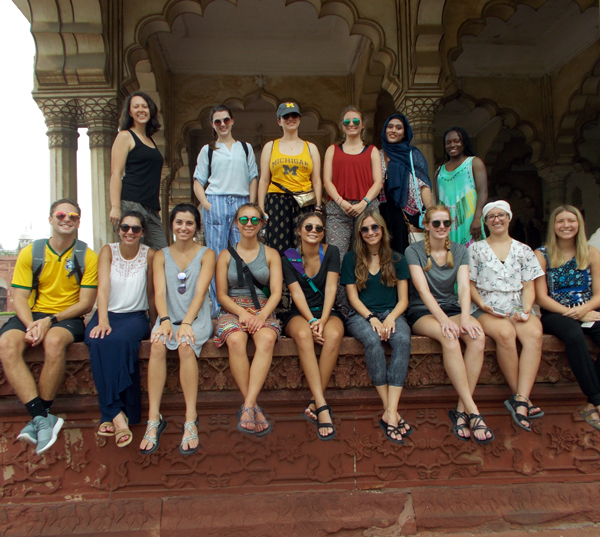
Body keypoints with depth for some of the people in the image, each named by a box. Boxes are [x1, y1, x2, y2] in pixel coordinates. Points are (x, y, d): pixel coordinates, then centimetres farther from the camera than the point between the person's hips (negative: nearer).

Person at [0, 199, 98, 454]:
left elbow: (86, 303, -3)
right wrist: (31, 326, -19)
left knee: (54, 341, -36)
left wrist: (50, 321, -16)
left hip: (68, 317, -2)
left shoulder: (88, 257, 1)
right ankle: (43, 418, -30)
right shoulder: (30, 253, 6)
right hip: (31, 315, 3)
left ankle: (38, 418, -20)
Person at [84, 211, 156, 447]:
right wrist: (103, 320, -23)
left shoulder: (149, 255, 2)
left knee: (121, 341, -36)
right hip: (108, 314, 1)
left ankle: (110, 415, -31)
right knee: (99, 342, -33)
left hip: (135, 316, -1)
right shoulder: (108, 251, 4)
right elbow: (103, 287, -9)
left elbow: (151, 292, 6)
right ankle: (116, 413, -34)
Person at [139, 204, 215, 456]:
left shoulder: (206, 254, 6)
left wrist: (186, 323, -23)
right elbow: (159, 292, -2)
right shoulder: (161, 256, 13)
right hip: (168, 317, 2)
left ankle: (191, 420, -29)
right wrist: (165, 320, -21)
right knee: (157, 345, -31)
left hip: (197, 318, -2)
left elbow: (200, 292, -8)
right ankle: (154, 419, -28)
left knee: (186, 345, -33)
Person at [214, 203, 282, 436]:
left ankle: (247, 407, -38)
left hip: (263, 310, 0)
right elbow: (221, 294, 6)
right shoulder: (226, 255, 12)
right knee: (236, 340, -35)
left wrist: (262, 315, -17)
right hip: (232, 310, 0)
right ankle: (254, 407, -29)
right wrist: (242, 312, -13)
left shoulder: (271, 254, 12)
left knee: (267, 339, -35)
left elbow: (276, 292, 2)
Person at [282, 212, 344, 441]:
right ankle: (323, 407, -39)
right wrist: (311, 321, -22)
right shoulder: (289, 258, 1)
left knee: (333, 335, -35)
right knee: (303, 334, -36)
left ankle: (315, 404, -28)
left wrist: (323, 320, -21)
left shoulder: (331, 252, 3)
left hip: (328, 311, 1)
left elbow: (331, 288, -7)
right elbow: (297, 294, -7)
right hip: (300, 313, 0)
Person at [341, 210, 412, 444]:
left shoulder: (396, 259, 12)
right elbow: (353, 297, 3)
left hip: (391, 313, 1)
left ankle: (390, 413, -38)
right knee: (373, 341, -37)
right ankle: (391, 410, -30)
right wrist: (371, 318, -14)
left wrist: (391, 318, -14)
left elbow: (403, 299, 7)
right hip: (361, 315, -1)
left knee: (403, 340, -34)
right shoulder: (351, 259, 10)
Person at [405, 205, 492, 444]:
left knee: (478, 335, -30)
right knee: (449, 337, -36)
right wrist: (442, 319, -28)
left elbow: (464, 287, -5)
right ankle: (473, 411, -33)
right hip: (422, 312, -4)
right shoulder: (414, 251, -3)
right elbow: (423, 289, -14)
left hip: (451, 308, 4)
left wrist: (465, 316, -24)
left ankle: (461, 410, -26)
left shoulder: (459, 251, 9)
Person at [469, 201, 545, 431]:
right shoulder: (476, 249, 12)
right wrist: (482, 304, -11)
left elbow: (529, 286, 10)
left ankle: (520, 399, -37)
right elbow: (470, 284, 7)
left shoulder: (523, 250, 16)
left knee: (534, 333, -32)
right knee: (505, 333, -36)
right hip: (486, 308, -2)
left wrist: (526, 309, -9)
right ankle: (522, 399, -23)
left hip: (518, 308, 2)